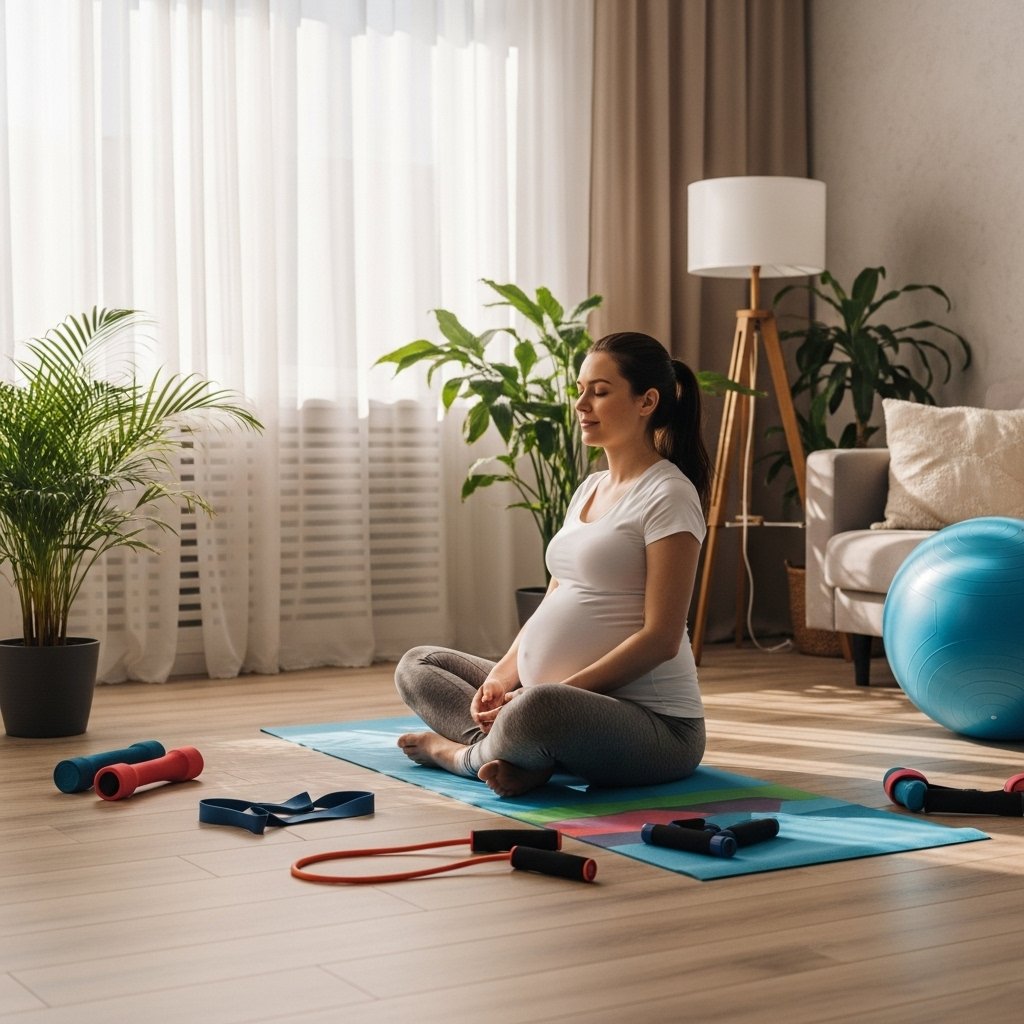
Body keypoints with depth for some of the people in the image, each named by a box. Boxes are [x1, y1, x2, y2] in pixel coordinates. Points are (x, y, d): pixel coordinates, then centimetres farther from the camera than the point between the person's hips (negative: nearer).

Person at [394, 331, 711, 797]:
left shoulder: (667, 496, -12)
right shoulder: (589, 488, 15)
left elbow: (660, 638, -18)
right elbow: (552, 603, 16)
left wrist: (558, 693, -21)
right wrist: (502, 676, -2)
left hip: (653, 722, -10)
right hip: (581, 706, 10)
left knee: (538, 708, -41)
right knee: (417, 666, 12)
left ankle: (465, 753, -7)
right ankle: (522, 753, -13)